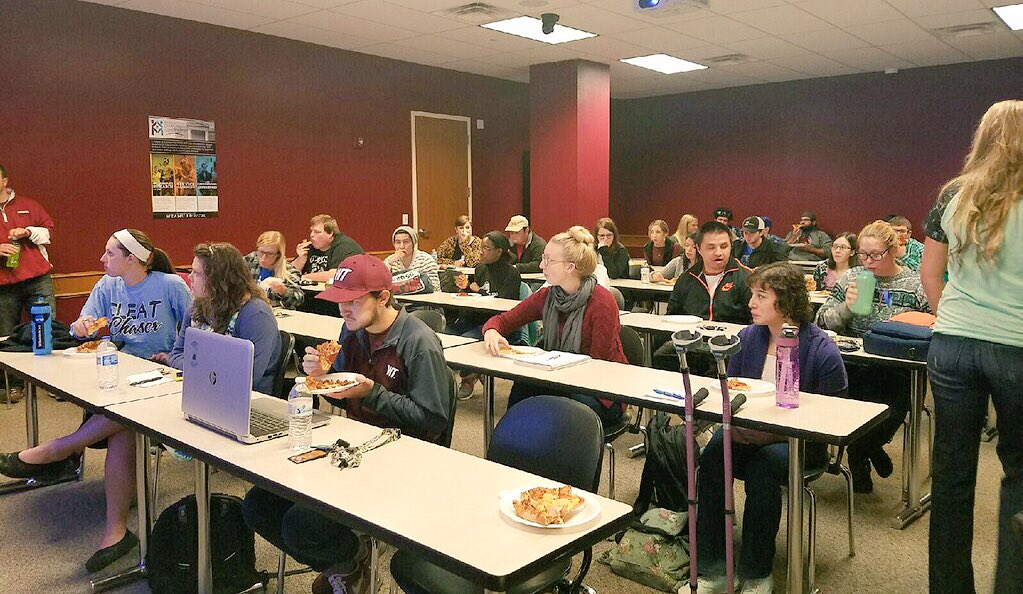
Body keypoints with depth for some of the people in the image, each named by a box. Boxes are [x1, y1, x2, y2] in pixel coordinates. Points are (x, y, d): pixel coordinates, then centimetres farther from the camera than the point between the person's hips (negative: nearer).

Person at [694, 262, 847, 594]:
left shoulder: (822, 351, -11)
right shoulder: (748, 337, 4)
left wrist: (775, 430, -21)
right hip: (748, 431, 4)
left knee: (763, 464, -35)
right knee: (714, 453, -27)